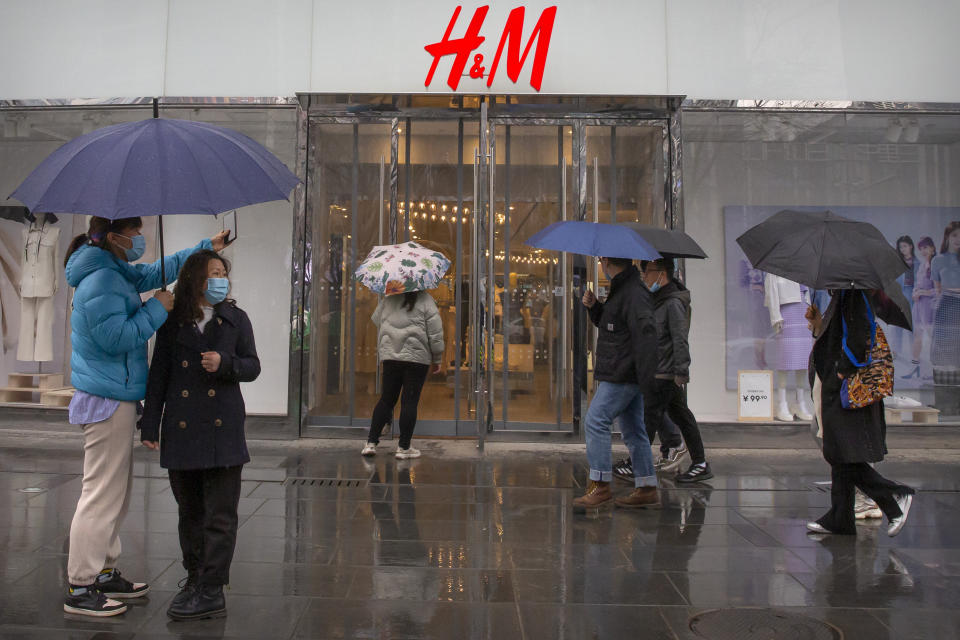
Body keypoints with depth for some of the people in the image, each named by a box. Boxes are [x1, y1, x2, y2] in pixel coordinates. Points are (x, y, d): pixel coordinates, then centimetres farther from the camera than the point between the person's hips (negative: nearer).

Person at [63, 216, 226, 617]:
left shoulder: (116, 272, 13)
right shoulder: (100, 281, -18)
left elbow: (156, 271, 26)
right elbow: (116, 337, -24)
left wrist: (206, 248, 25)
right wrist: (156, 309, -14)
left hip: (115, 399, 11)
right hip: (108, 402, -11)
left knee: (116, 492, 17)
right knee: (102, 494, -3)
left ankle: (103, 573, 29)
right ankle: (80, 589, 8)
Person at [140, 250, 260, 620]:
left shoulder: (235, 319, 5)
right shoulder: (172, 321, 5)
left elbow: (252, 366, 6)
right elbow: (158, 374, 6)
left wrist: (225, 363, -15)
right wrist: (150, 425, 2)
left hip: (223, 429, -1)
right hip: (181, 430, 2)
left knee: (220, 515, -1)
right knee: (189, 512, 14)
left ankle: (211, 593, 7)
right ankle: (195, 579, 29)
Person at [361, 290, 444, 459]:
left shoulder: (387, 299, 10)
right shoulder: (425, 299, -2)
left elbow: (377, 323, 19)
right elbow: (435, 331, -3)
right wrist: (438, 359, 4)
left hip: (390, 356, 4)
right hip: (417, 357, -4)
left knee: (386, 400, 12)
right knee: (410, 402, 1)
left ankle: (371, 442, 10)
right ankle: (404, 447, 6)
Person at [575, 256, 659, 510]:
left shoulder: (634, 292, -15)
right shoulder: (620, 289, 18)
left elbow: (646, 331, -22)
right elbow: (608, 323, 28)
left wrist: (645, 375, -25)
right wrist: (594, 306, 9)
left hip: (623, 375, -10)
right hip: (620, 374, 10)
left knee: (596, 421, -10)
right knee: (632, 429, 12)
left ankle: (600, 486, -4)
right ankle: (647, 489, 18)